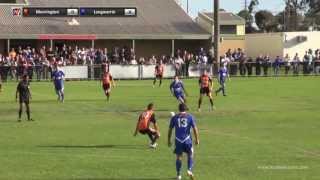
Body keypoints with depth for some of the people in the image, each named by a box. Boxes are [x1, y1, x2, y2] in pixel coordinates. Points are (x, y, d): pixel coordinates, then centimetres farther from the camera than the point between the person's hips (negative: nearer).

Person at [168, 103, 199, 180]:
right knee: (190, 155, 16)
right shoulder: (190, 117, 2)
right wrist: (197, 139, 6)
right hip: (187, 139, -1)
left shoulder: (174, 117, 5)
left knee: (179, 157, 10)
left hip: (178, 140, 1)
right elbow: (195, 129, -1)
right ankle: (190, 170, 0)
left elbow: (170, 130, 6)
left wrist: (169, 140, 13)